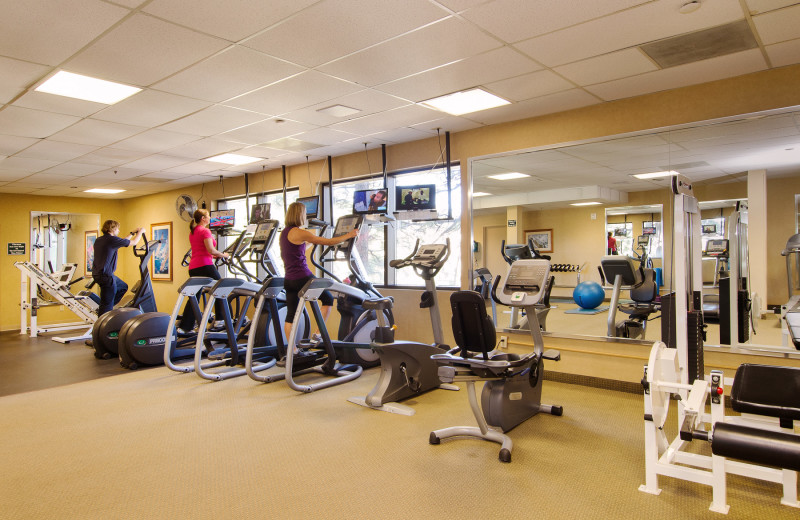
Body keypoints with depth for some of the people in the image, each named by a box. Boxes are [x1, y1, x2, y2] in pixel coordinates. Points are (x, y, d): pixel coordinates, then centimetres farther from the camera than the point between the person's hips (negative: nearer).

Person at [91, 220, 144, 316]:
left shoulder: (99, 240, 11)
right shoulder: (112, 239, -15)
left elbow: (122, 241, 24)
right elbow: (133, 242, -5)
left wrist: (132, 233, 33)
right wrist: (140, 232, 13)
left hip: (98, 273, 10)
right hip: (106, 276, -10)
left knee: (123, 287, 24)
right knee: (107, 305, -2)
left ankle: (102, 309, 22)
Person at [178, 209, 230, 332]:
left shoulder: (192, 232, 19)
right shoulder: (205, 231, -7)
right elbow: (210, 250, -15)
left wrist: (214, 256, 21)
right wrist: (223, 255, -1)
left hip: (193, 267, 8)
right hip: (204, 265, -8)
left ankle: (185, 326, 8)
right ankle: (220, 319, 5)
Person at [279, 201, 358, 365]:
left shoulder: (284, 232, 13)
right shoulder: (299, 233, -13)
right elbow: (327, 242, -11)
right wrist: (349, 236, -1)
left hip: (289, 279, 9)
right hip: (302, 277, -8)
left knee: (291, 314, 10)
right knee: (328, 298, 10)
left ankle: (292, 351, 12)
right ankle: (318, 334, 7)